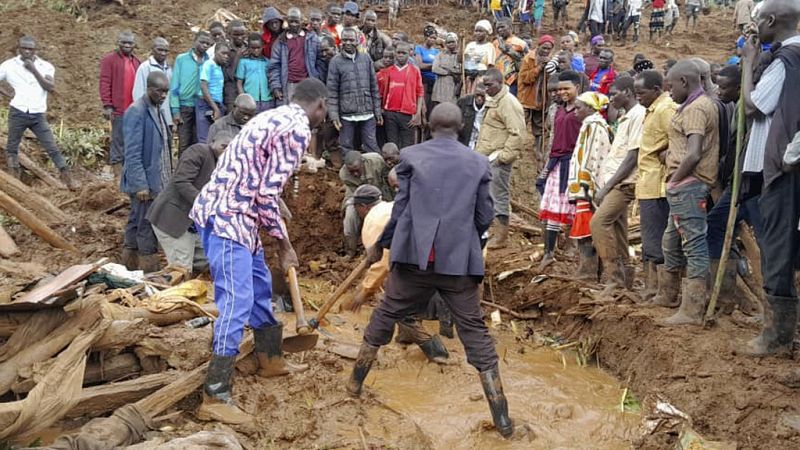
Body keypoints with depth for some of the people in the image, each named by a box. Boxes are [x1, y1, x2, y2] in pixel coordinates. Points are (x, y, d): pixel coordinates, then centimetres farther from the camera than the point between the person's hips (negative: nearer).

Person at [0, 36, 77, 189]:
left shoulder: (45, 66, 1)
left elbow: (50, 87, -13)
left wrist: (34, 70, -16)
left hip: (38, 115, -1)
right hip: (17, 113, 1)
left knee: (52, 148, -3)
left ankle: (68, 179, -1)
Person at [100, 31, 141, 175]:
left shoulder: (136, 61, 16)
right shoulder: (110, 59, -2)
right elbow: (104, 83, -7)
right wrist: (107, 105, -14)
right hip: (118, 109, -6)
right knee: (118, 140, -2)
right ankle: (118, 171, 3)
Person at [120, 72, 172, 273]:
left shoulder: (156, 109, 12)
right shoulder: (136, 112, -15)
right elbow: (132, 153, -19)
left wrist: (167, 178, 17)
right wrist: (141, 185, -21)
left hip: (157, 180, 9)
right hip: (145, 182, -9)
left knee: (136, 225, 16)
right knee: (147, 229, -4)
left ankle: (130, 271, 25)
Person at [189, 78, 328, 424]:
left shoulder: (276, 117, 18)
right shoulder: (297, 129, -12)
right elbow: (267, 194, -17)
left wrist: (278, 237, 21)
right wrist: (284, 244, -6)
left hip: (227, 212, 10)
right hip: (228, 217, -10)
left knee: (259, 286, 22)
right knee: (237, 302, -10)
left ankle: (270, 359, 39)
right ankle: (215, 398, -8)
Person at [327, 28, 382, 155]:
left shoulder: (366, 58, 6)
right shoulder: (336, 61, 0)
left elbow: (374, 87, 9)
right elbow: (332, 91, -2)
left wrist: (378, 111, 7)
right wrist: (334, 115, -8)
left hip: (367, 113, 1)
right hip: (346, 115, -1)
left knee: (372, 147, 4)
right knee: (347, 148, 6)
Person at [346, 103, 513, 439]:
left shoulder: (411, 156, 3)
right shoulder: (478, 163, 6)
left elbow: (400, 209, 3)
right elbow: (485, 218, 9)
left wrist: (380, 245, 17)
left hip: (414, 256, 0)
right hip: (459, 260, 0)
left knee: (384, 317, 19)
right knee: (475, 333, 5)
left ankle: (355, 383, 32)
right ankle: (501, 420, 6)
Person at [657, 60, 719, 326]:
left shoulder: (695, 108, -14)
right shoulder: (704, 103, 18)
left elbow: (693, 155, -23)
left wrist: (674, 179, -12)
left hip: (687, 184, -11)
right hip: (687, 186, 11)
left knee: (694, 245, -7)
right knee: (671, 242, 20)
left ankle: (692, 312, -4)